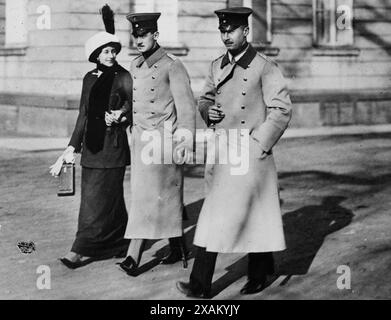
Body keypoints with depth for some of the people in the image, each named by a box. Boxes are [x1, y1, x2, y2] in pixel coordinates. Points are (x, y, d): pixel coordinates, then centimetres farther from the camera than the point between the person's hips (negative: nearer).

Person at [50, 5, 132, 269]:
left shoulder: (124, 78, -5)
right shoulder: (90, 78, 11)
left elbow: (133, 111, -4)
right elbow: (83, 114, 15)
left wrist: (121, 117, -25)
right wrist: (73, 146, 13)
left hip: (113, 146, -6)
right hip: (92, 146, 6)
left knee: (100, 198, -4)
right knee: (101, 197, 11)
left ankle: (84, 250, -1)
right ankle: (119, 244, 24)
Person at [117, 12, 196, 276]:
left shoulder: (172, 66, -9)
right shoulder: (135, 66, 12)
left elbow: (186, 105, -12)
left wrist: (187, 141, -17)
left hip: (164, 142, -7)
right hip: (140, 140, 7)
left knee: (149, 197, -8)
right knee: (167, 198, 13)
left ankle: (134, 257, -9)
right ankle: (179, 248, 24)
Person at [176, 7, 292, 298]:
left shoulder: (265, 67, -7)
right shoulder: (217, 66, 12)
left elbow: (282, 110, -8)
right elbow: (205, 98, 24)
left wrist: (258, 145, -12)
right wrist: (208, 111, 0)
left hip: (249, 153, -6)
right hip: (220, 151, 6)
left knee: (221, 217, -8)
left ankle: (201, 284, -2)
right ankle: (261, 271, 28)